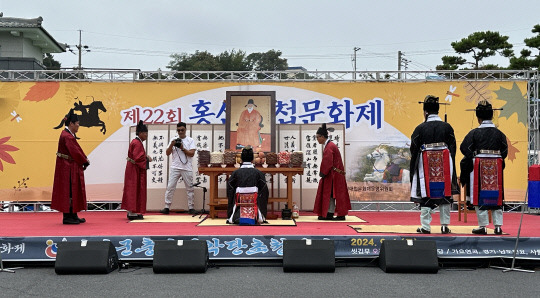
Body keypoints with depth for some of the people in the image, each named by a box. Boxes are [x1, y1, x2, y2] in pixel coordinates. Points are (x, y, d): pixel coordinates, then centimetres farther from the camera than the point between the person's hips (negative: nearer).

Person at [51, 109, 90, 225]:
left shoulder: (69, 134, 12)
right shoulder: (67, 136, -20)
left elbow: (76, 149, 12)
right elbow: (75, 152, -21)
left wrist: (85, 160, 1)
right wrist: (85, 162, -8)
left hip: (69, 168, 11)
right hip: (68, 168, -11)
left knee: (73, 192, 14)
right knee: (69, 192, -4)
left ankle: (73, 216, 22)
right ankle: (67, 217, 3)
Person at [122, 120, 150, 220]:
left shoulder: (136, 142, 14)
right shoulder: (137, 143, -18)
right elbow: (137, 158, -25)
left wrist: (145, 156, 4)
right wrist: (147, 158, -12)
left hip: (134, 170, 11)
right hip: (135, 170, -11)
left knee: (132, 190, 13)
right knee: (135, 190, -7)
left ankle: (131, 212, 20)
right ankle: (133, 213, -3)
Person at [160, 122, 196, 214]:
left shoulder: (190, 140, 3)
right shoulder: (174, 139, 8)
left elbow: (192, 153, -7)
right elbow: (167, 153, 4)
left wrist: (182, 148, -17)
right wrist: (171, 145, -12)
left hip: (187, 168, -1)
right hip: (175, 168, 1)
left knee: (190, 188, 4)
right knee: (170, 187, -2)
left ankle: (191, 208, 12)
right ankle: (167, 207, 2)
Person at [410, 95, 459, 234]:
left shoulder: (420, 128, -5)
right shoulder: (447, 127, 1)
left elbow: (414, 150, -1)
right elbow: (453, 148, 6)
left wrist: (413, 168, 10)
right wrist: (450, 167, 15)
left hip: (425, 166, -2)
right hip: (445, 165, 2)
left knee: (426, 195, 4)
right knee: (445, 194, 9)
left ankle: (425, 227, 5)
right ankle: (445, 226, 12)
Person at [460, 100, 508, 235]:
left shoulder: (474, 133, -8)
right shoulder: (499, 133, 1)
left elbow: (465, 149, -6)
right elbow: (504, 152, 6)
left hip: (478, 168, -3)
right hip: (496, 168, 3)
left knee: (480, 196, 4)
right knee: (496, 196, 10)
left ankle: (483, 226, 5)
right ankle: (498, 226, 12)